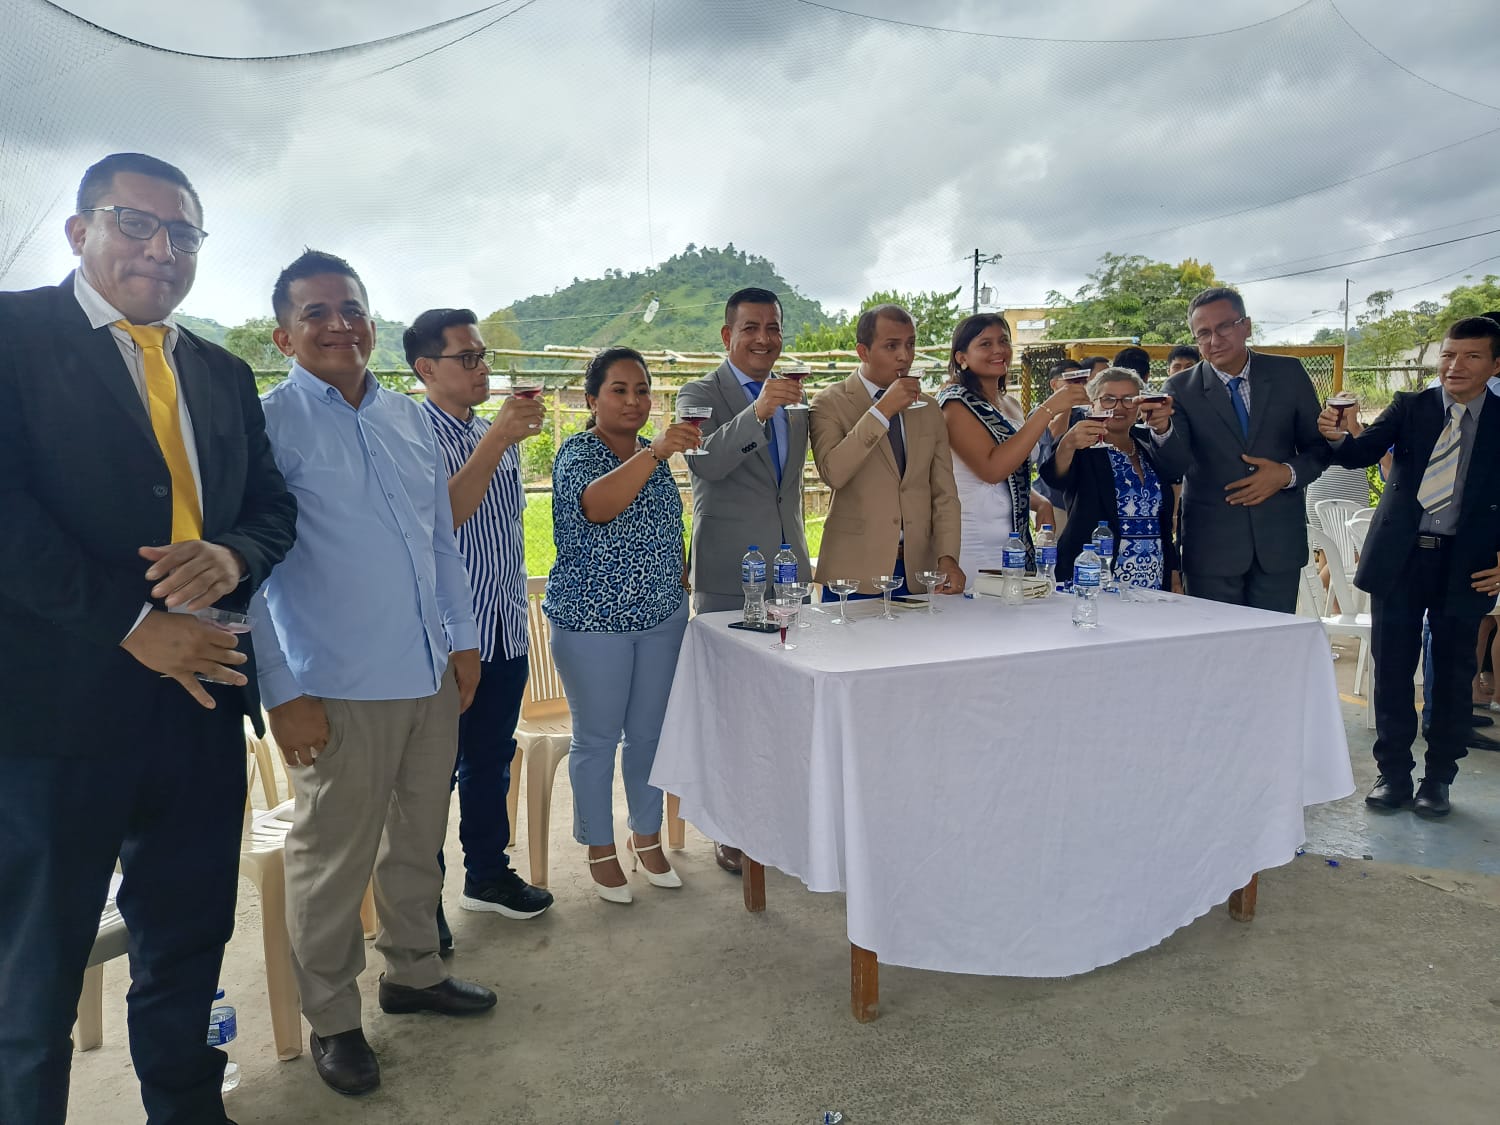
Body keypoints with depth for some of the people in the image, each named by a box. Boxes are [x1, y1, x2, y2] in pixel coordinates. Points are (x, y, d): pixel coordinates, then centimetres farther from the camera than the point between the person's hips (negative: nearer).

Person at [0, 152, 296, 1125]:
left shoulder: (225, 376, 15)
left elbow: (274, 505, 14)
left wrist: (233, 555, -9)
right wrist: (132, 626, -17)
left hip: (199, 697, 6)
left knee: (189, 948, 19)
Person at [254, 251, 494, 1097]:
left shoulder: (411, 418, 11)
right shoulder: (269, 424, -7)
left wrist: (463, 637, 14)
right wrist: (285, 693, -11)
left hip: (432, 676, 6)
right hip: (339, 689, -5)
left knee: (419, 839, 18)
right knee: (334, 859, 6)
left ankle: (414, 971, 38)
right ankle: (333, 1020, 25)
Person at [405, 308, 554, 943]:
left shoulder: (497, 434, 11)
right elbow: (441, 518, -25)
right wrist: (495, 444, -27)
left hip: (505, 631, 7)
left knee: (492, 759, 18)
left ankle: (488, 874, 34)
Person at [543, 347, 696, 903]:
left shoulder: (653, 455, 10)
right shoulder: (578, 453, -10)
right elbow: (597, 505, -32)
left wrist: (680, 590, 18)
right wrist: (655, 453, -42)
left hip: (661, 617, 6)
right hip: (592, 620, -6)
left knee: (649, 731, 14)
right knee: (597, 738, 6)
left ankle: (647, 836, 30)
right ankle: (600, 849, 22)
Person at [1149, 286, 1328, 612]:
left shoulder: (1288, 373, 4)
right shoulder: (1181, 388, -2)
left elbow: (1320, 447, 10)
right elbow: (1175, 467, -13)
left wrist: (1288, 474, -10)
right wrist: (1161, 429, -33)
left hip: (1279, 540, 2)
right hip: (1211, 546, -2)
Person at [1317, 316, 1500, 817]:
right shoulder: (1409, 406, 2)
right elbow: (1363, 453, -11)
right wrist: (1336, 437, -33)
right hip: (1399, 556, 1)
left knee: (1452, 674, 9)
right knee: (1392, 669, 7)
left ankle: (1438, 779, 23)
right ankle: (1393, 773, 19)